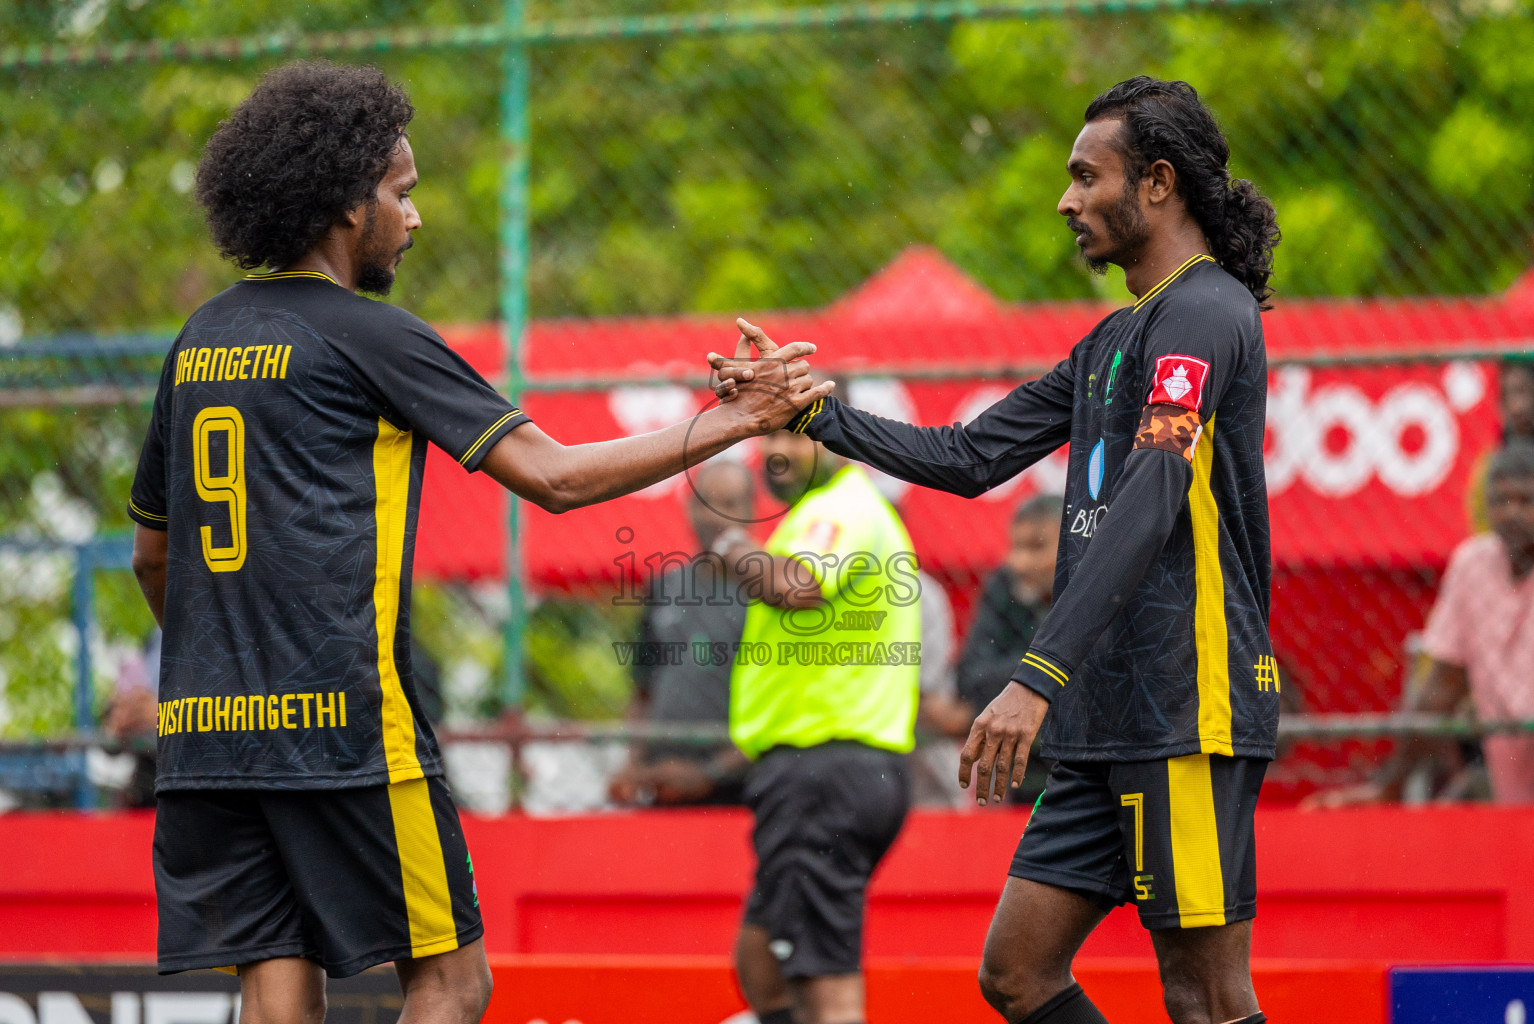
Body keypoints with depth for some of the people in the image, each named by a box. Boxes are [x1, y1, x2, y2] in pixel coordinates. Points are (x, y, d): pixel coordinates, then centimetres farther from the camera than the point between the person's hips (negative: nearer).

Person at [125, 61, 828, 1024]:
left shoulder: (199, 342, 15)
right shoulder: (368, 335, -5)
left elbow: (153, 553, 23)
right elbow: (554, 475, -7)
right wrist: (733, 422, -1)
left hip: (204, 728, 7)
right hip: (343, 726, -7)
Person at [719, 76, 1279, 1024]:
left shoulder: (1203, 313, -10)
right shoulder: (1119, 339, 21)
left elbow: (1147, 507, -22)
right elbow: (972, 457, 23)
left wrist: (1037, 679, -29)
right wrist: (813, 412, 15)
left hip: (1185, 714, -10)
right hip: (1113, 722, 10)